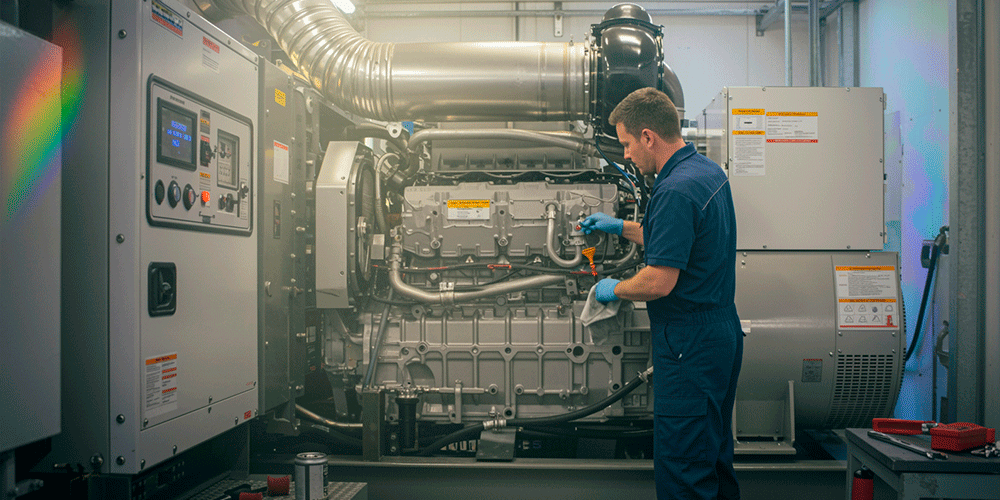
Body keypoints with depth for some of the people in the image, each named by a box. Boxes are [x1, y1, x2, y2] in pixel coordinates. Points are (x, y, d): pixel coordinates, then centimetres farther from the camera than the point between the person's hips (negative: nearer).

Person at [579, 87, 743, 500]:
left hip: (689, 345, -11)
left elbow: (660, 281, -24)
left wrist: (614, 290, -7)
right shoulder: (709, 171, 10)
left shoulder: (675, 190, -22)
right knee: (714, 457, 22)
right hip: (722, 332, 11)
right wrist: (621, 227, 21)